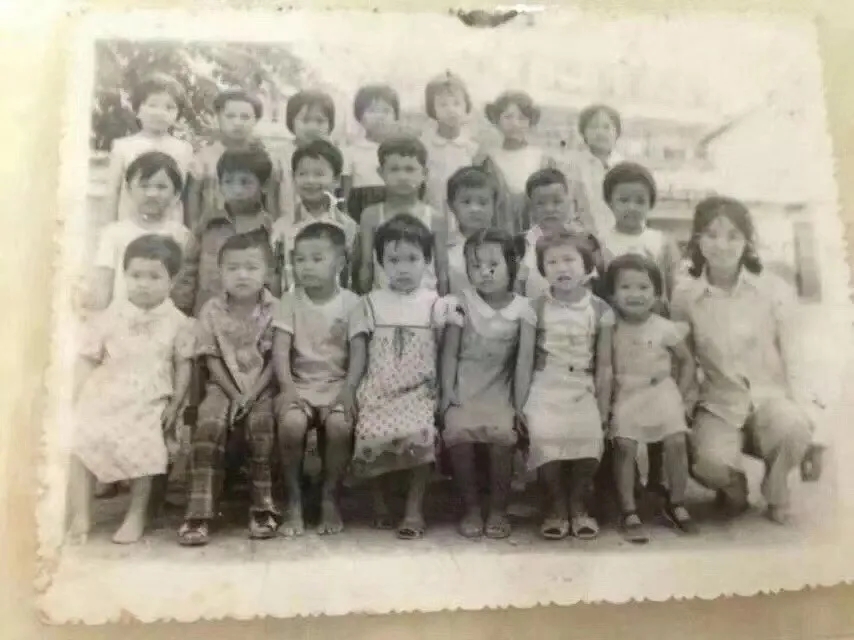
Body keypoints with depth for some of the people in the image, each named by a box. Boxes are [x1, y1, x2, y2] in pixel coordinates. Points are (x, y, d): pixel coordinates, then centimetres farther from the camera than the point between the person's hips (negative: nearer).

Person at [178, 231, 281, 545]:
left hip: (262, 387, -1)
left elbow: (275, 359, -5)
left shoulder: (275, 309, -4)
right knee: (208, 425, -26)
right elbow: (212, 359, -1)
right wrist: (234, 395, -11)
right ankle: (199, 512, -22)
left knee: (262, 424, -29)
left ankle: (263, 507, -15)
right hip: (223, 386, 1)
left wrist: (252, 394, -15)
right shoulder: (211, 310, 0)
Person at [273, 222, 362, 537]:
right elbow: (280, 348, -5)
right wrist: (287, 386, -21)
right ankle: (294, 500, -10)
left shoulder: (352, 303, 0)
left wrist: (350, 390, -17)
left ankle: (330, 499, -8)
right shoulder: (291, 300, 3)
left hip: (338, 383, -1)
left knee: (340, 425, -31)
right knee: (291, 423, -31)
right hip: (300, 383, 1)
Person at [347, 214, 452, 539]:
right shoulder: (371, 302, 11)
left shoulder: (436, 304, 7)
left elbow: (446, 351, 4)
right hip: (377, 389, 2)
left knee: (419, 435, -27)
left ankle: (414, 508, -9)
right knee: (372, 434, -21)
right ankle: (379, 501, 5)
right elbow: (359, 349, 9)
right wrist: (350, 387, 0)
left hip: (419, 390, -1)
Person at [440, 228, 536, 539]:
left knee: (503, 433, -28)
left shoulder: (521, 308, 1)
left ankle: (498, 508, -6)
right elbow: (450, 352, 1)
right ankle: (471, 507, -7)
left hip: (500, 391, 0)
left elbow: (525, 358, -4)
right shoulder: (462, 304, 1)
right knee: (458, 431, -27)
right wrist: (447, 392, -9)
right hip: (464, 390, 0)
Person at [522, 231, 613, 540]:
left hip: (583, 389, 1)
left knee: (590, 437, -25)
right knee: (544, 435, -26)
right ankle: (556, 506, -2)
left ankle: (578, 505, 1)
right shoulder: (537, 308, 0)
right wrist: (520, 403, -2)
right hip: (545, 387, 0)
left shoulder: (600, 310, 2)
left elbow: (604, 365, 4)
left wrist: (603, 409, 0)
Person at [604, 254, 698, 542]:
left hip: (661, 392, 1)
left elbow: (687, 361, 7)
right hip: (625, 396, -1)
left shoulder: (664, 328, -3)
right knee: (624, 447, -13)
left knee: (676, 442, -11)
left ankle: (676, 505, 10)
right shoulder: (611, 329, -4)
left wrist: (680, 396, 1)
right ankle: (629, 513, -2)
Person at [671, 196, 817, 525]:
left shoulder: (774, 289, -6)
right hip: (719, 400, 0)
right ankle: (734, 488, 13)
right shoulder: (684, 295, -4)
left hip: (770, 393, 0)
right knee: (712, 462, -30)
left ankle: (776, 495, 3)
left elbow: (790, 355, -1)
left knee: (793, 428, -34)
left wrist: (802, 408, -10)